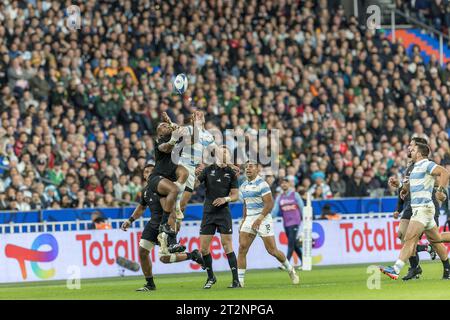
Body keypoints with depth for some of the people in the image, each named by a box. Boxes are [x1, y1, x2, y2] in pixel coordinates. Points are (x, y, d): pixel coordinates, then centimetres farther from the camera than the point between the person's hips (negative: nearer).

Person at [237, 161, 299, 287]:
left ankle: (290, 270, 21)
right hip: (249, 219, 6)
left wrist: (259, 219, -21)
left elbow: (269, 204, -15)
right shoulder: (243, 186, 13)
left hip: (263, 219, -6)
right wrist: (244, 220, 17)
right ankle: (239, 280, -9)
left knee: (272, 250, -3)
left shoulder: (262, 184, -10)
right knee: (242, 248, -8)